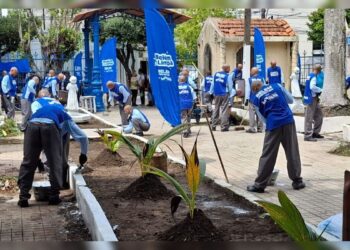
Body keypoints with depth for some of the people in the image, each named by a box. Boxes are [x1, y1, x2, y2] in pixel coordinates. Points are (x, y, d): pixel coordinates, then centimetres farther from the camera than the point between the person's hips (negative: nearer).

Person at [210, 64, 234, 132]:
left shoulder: (216, 74, 5)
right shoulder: (227, 76, -10)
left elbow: (213, 84, 10)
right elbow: (230, 87, -4)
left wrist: (211, 93, 17)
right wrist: (232, 95, 6)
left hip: (216, 94, 5)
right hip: (225, 95, -5)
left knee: (216, 109, 15)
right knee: (225, 110, -1)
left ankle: (213, 126, 17)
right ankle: (224, 127, -3)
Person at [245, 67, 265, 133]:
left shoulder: (250, 79, 0)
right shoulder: (262, 79, 5)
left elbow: (248, 89, -2)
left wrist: (247, 99, 0)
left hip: (252, 99, -2)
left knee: (252, 113, -2)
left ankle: (252, 128, -6)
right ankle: (260, 128, 9)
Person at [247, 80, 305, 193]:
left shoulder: (256, 98, 8)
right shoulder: (277, 86, 10)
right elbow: (290, 100, 16)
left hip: (273, 125, -1)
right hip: (288, 121, 2)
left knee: (268, 155, 3)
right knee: (293, 152, 9)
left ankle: (259, 184, 7)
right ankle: (297, 181, 16)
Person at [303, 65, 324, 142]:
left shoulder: (310, 75, 11)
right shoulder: (313, 76, -16)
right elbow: (312, 87, -30)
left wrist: (317, 95, 9)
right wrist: (320, 90, -13)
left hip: (313, 98, 10)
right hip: (311, 99, -10)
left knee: (319, 115, 16)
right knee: (309, 118, -4)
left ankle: (315, 132, 24)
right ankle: (307, 135, 1)